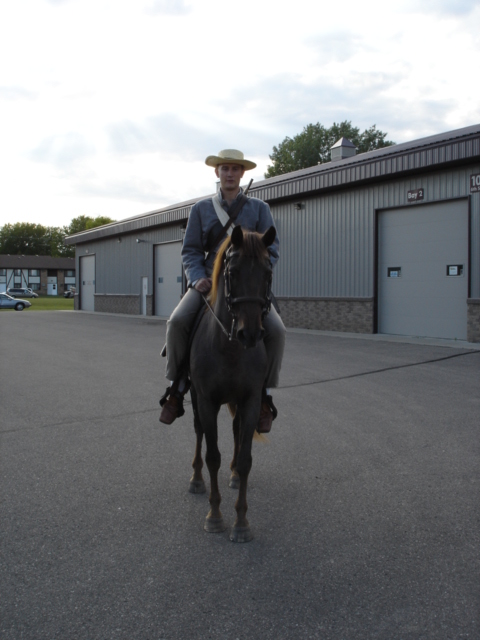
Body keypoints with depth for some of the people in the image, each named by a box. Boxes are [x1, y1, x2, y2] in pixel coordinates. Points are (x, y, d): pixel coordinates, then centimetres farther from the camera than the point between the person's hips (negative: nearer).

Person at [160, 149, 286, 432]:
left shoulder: (259, 208, 9)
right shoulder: (201, 209, 11)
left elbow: (271, 249, 2)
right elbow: (191, 251, 7)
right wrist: (197, 278, -13)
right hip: (210, 281, 1)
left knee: (276, 330, -25)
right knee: (178, 321, -26)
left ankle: (265, 394, -5)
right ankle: (176, 388, -6)